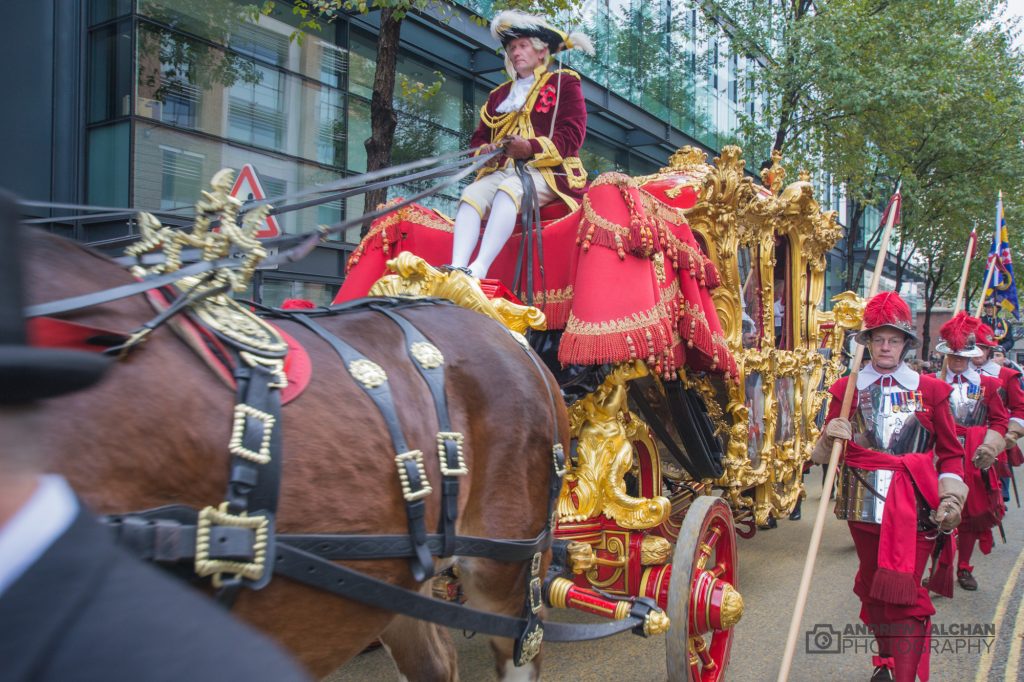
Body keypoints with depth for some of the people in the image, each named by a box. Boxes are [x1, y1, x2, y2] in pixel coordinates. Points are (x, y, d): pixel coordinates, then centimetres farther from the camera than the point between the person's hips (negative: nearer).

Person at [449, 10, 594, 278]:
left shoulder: (564, 82, 11)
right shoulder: (499, 94, 27)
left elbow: (572, 136, -3)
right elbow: (479, 137, 22)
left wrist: (532, 148, -20)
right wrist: (484, 150, -4)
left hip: (547, 172, -5)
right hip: (501, 170, 5)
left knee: (509, 190, -37)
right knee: (471, 193, -28)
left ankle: (480, 268, -52)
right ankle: (457, 268, -45)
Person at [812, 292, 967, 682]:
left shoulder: (929, 390, 4)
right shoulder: (847, 389, 5)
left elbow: (950, 451, 8)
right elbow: (826, 451, 7)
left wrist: (951, 497, -3)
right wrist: (830, 439, -16)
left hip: (915, 506, -2)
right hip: (865, 502, 2)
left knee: (904, 592, -7)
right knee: (872, 587, 15)